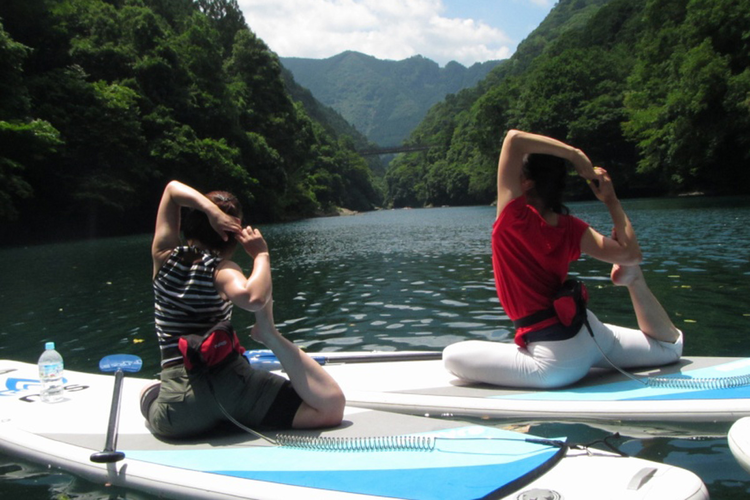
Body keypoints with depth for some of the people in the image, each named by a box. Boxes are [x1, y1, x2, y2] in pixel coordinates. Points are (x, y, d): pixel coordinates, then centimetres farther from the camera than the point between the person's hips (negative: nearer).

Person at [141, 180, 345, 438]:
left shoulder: (164, 256, 8)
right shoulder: (221, 269, -5)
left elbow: (172, 188, 18)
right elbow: (254, 298, -28)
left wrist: (210, 209, 0)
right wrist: (262, 255, -11)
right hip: (231, 386, -4)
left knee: (149, 392, 42)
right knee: (332, 406, -8)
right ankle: (269, 334, -13)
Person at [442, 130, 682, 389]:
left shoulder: (515, 218, -17)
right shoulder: (569, 227, -2)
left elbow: (514, 138, -18)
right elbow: (630, 254, 1)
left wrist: (575, 154, -11)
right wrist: (611, 200, 5)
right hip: (589, 335, 6)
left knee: (452, 356, 3)